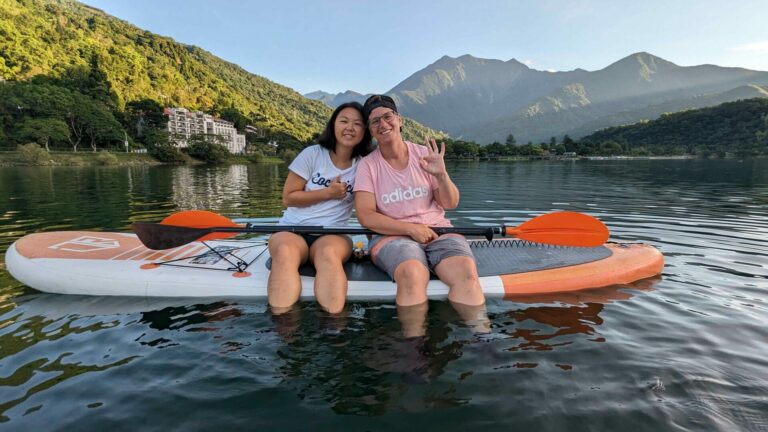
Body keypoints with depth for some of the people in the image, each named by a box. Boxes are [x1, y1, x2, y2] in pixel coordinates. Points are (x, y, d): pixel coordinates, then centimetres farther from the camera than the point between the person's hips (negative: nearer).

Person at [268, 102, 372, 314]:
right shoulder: (312, 154, 1)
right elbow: (288, 197, 1)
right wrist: (327, 193, -7)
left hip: (332, 233, 1)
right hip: (292, 228, 0)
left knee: (329, 253, -38)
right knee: (285, 252, -37)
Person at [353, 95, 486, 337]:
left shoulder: (424, 155, 8)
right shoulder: (368, 165, 4)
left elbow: (450, 204, 7)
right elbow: (366, 216, -6)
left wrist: (441, 175, -14)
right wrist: (410, 229, -16)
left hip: (437, 231, 2)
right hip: (393, 236, -2)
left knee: (467, 273, -28)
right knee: (411, 274, -35)